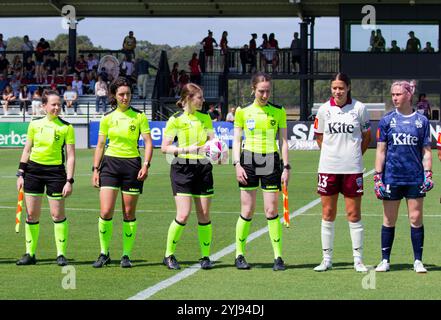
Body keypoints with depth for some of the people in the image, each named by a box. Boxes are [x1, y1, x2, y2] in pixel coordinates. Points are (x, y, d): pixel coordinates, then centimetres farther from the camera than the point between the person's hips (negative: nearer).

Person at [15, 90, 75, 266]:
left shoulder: (66, 127, -3)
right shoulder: (35, 124, 5)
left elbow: (70, 156, -3)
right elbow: (27, 150, 12)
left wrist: (69, 181, -10)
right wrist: (20, 174, 7)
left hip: (55, 171, -3)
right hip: (33, 169, 3)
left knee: (58, 214, -4)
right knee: (31, 214, 5)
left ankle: (61, 254, 6)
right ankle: (30, 254, 13)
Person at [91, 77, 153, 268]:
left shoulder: (139, 117, 1)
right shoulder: (107, 118, 6)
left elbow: (148, 142, -1)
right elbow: (100, 145, 10)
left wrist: (146, 165, -13)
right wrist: (95, 169, 5)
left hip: (132, 164, -1)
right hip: (110, 163, 1)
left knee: (129, 214, 3)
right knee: (105, 212, -9)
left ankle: (126, 255, 13)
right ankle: (104, 254, 5)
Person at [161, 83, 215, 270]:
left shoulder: (205, 118, 11)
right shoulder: (176, 120, -3)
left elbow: (211, 141, 16)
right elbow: (164, 148, -4)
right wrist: (187, 149, -16)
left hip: (203, 167, 4)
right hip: (183, 168, -4)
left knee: (204, 215, 3)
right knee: (183, 215, -11)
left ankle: (205, 256, 13)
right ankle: (169, 255, 5)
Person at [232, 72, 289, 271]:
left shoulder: (278, 111, 6)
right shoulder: (243, 111, 4)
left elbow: (283, 141, 7)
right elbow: (236, 140, 6)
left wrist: (286, 167, 0)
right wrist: (237, 164, -6)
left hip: (271, 161, 0)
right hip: (249, 160, 0)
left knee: (272, 211, -2)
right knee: (247, 211, 0)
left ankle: (278, 257, 3)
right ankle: (239, 255, 11)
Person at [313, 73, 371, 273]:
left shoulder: (359, 108, -1)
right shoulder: (324, 109, 3)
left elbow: (367, 136, 9)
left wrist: (355, 155, 5)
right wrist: (331, 154, 9)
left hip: (352, 168, -1)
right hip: (328, 168, 1)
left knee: (353, 214, 1)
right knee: (327, 214, 5)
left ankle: (358, 260, 9)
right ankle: (327, 259, 13)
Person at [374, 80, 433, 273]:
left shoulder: (422, 121, 5)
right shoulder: (387, 120, 3)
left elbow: (426, 151, 8)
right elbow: (381, 151, 4)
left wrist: (428, 174, -3)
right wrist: (377, 177, -2)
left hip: (415, 178, 0)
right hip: (391, 178, 0)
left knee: (416, 219, 2)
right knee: (389, 220, 5)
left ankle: (418, 261, 10)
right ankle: (385, 260, 14)